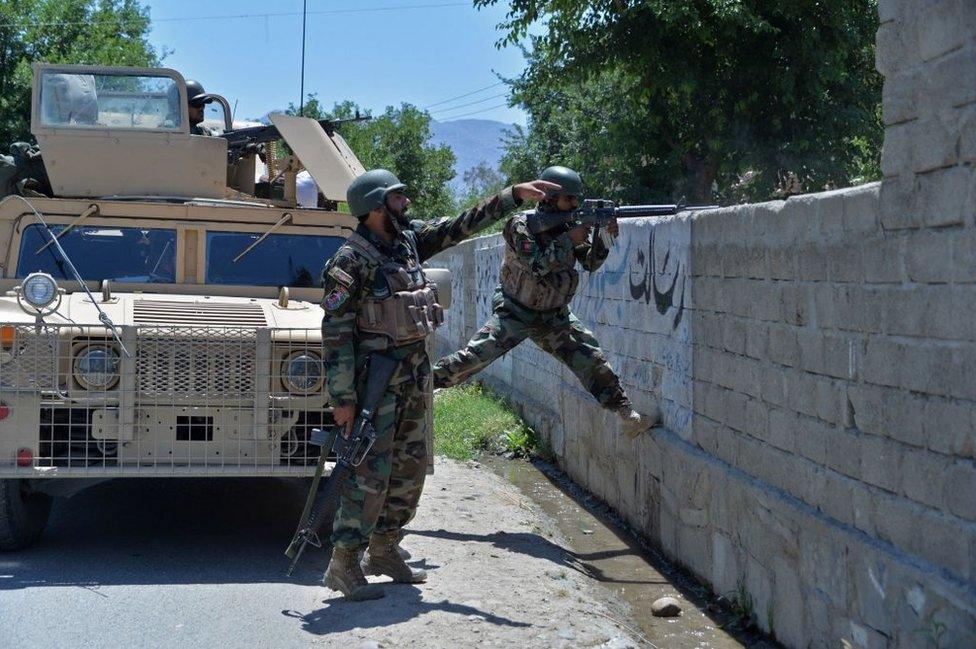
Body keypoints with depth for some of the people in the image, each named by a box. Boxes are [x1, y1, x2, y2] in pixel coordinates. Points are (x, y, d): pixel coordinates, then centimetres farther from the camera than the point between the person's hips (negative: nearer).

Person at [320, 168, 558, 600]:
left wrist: (515, 195, 9)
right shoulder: (351, 261, -15)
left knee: (410, 467, 12)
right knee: (370, 473, -8)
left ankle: (383, 550, 25)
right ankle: (343, 565, -1)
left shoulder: (409, 239, 8)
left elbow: (462, 226, 14)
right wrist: (343, 398, -19)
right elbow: (335, 332, -17)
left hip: (412, 376, 8)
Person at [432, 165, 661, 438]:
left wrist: (604, 237, -20)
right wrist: (569, 239, -29)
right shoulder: (522, 225, -18)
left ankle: (629, 418, 0)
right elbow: (537, 265, -29)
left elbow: (591, 263, -3)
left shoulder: (570, 223, 0)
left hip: (554, 316, 5)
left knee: (592, 360, -4)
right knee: (472, 357, -17)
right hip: (515, 312, -5)